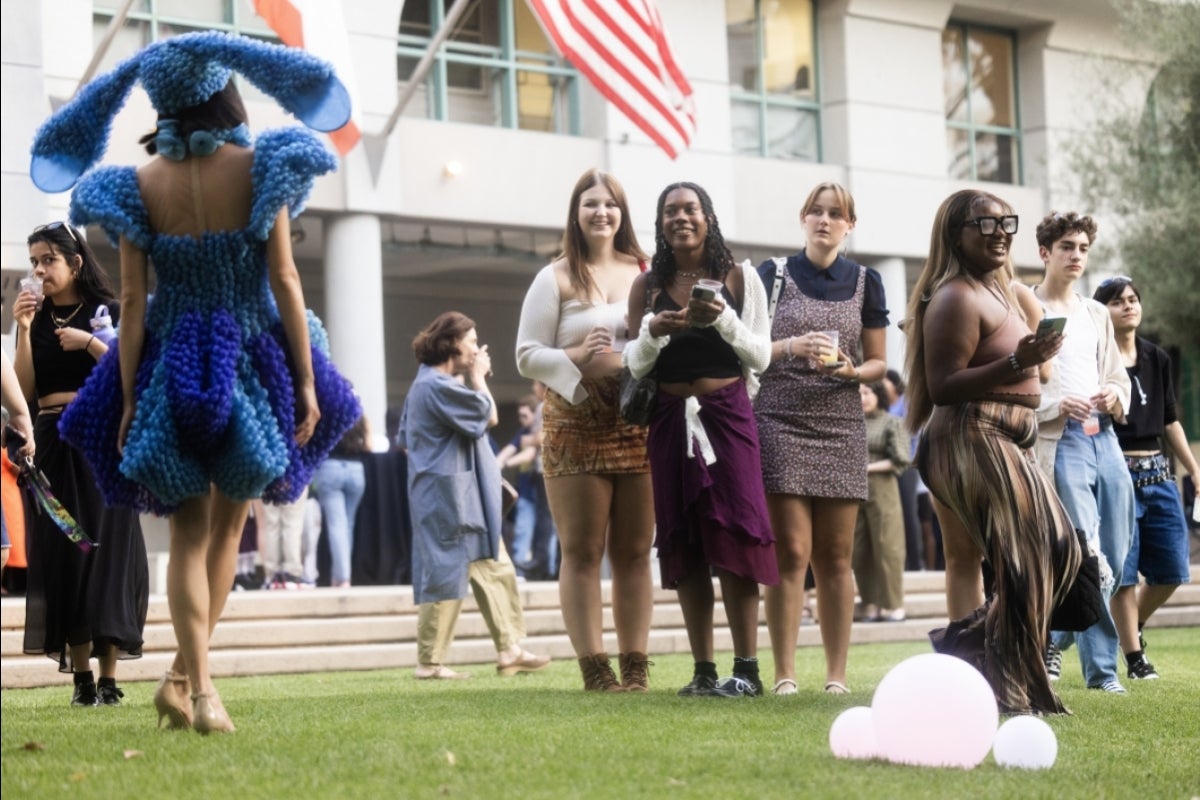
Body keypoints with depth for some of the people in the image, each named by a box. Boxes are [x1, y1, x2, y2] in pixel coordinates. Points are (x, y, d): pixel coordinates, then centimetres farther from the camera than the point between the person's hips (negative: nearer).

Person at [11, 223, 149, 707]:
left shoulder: (107, 311, 3)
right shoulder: (36, 318, 10)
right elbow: (24, 391, 1)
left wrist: (88, 343, -14)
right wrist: (24, 330, -6)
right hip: (53, 445, 3)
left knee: (105, 551, -5)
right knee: (61, 555, -1)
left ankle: (109, 679, -5)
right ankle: (81, 679, 1)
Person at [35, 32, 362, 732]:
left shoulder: (140, 186, -3)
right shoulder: (259, 169, -7)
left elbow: (133, 300, -5)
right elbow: (285, 282, -9)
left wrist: (128, 401, 0)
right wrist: (307, 383, -4)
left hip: (170, 367, 1)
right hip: (249, 368, -1)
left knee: (189, 535, 9)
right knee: (227, 530, 16)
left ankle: (199, 684, -4)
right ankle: (184, 673, 12)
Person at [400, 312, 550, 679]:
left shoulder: (436, 383, 16)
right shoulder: (438, 386, -17)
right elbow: (488, 416, -15)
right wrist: (478, 377, 0)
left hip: (466, 499, 11)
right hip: (448, 497, -11)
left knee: (496, 570, 11)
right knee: (446, 577, -6)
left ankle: (510, 649, 13)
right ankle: (430, 663, -1)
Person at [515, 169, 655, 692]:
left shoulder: (645, 275, 12)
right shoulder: (556, 279, 5)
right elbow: (527, 356, 1)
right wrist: (576, 358, -15)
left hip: (638, 426, 3)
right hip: (575, 427, -2)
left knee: (635, 551, 4)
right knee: (582, 552, -1)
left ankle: (635, 668, 8)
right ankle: (594, 669, 0)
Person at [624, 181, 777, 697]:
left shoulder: (738, 278, 3)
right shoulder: (648, 286, 8)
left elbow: (761, 357, 0)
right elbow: (635, 365, 7)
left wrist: (723, 320, -15)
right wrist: (653, 332, -13)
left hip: (727, 416, -2)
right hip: (670, 420, 3)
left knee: (733, 536, -9)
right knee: (683, 543, 2)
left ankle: (747, 669, -8)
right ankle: (703, 671, 6)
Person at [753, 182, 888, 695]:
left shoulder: (864, 283, 11)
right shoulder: (774, 275, 6)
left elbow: (878, 363, 11)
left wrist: (849, 370, -10)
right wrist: (791, 348, -17)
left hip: (842, 427, 2)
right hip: (781, 422, -2)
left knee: (836, 556, 2)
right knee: (790, 551, -8)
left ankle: (837, 674, 5)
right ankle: (784, 674, -6)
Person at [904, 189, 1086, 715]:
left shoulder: (998, 290, 18)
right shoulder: (956, 298, -13)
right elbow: (942, 387, -22)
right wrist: (1016, 363, -27)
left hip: (1007, 444, 10)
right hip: (974, 441, -10)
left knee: (1059, 552, 11)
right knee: (1019, 567, -10)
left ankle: (969, 641, 17)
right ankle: (1012, 690, -2)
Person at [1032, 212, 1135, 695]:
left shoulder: (1096, 314, 20)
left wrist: (1116, 396, 3)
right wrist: (1055, 406, -20)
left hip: (1104, 438, 7)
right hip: (1059, 441, -7)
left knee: (1114, 559, 6)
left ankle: (1054, 636, 21)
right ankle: (1100, 668, -1)